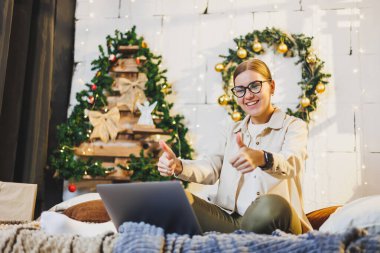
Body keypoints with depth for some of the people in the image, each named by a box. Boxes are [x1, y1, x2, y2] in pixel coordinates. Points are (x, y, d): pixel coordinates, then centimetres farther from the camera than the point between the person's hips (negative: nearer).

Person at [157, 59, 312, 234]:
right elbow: (213, 168, 9)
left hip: (275, 219, -3)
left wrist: (263, 159, -41)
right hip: (231, 218, 4)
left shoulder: (294, 126, 6)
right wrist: (179, 167, -14)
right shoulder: (233, 132, 23)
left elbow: (292, 162, -16)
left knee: (271, 205, -39)